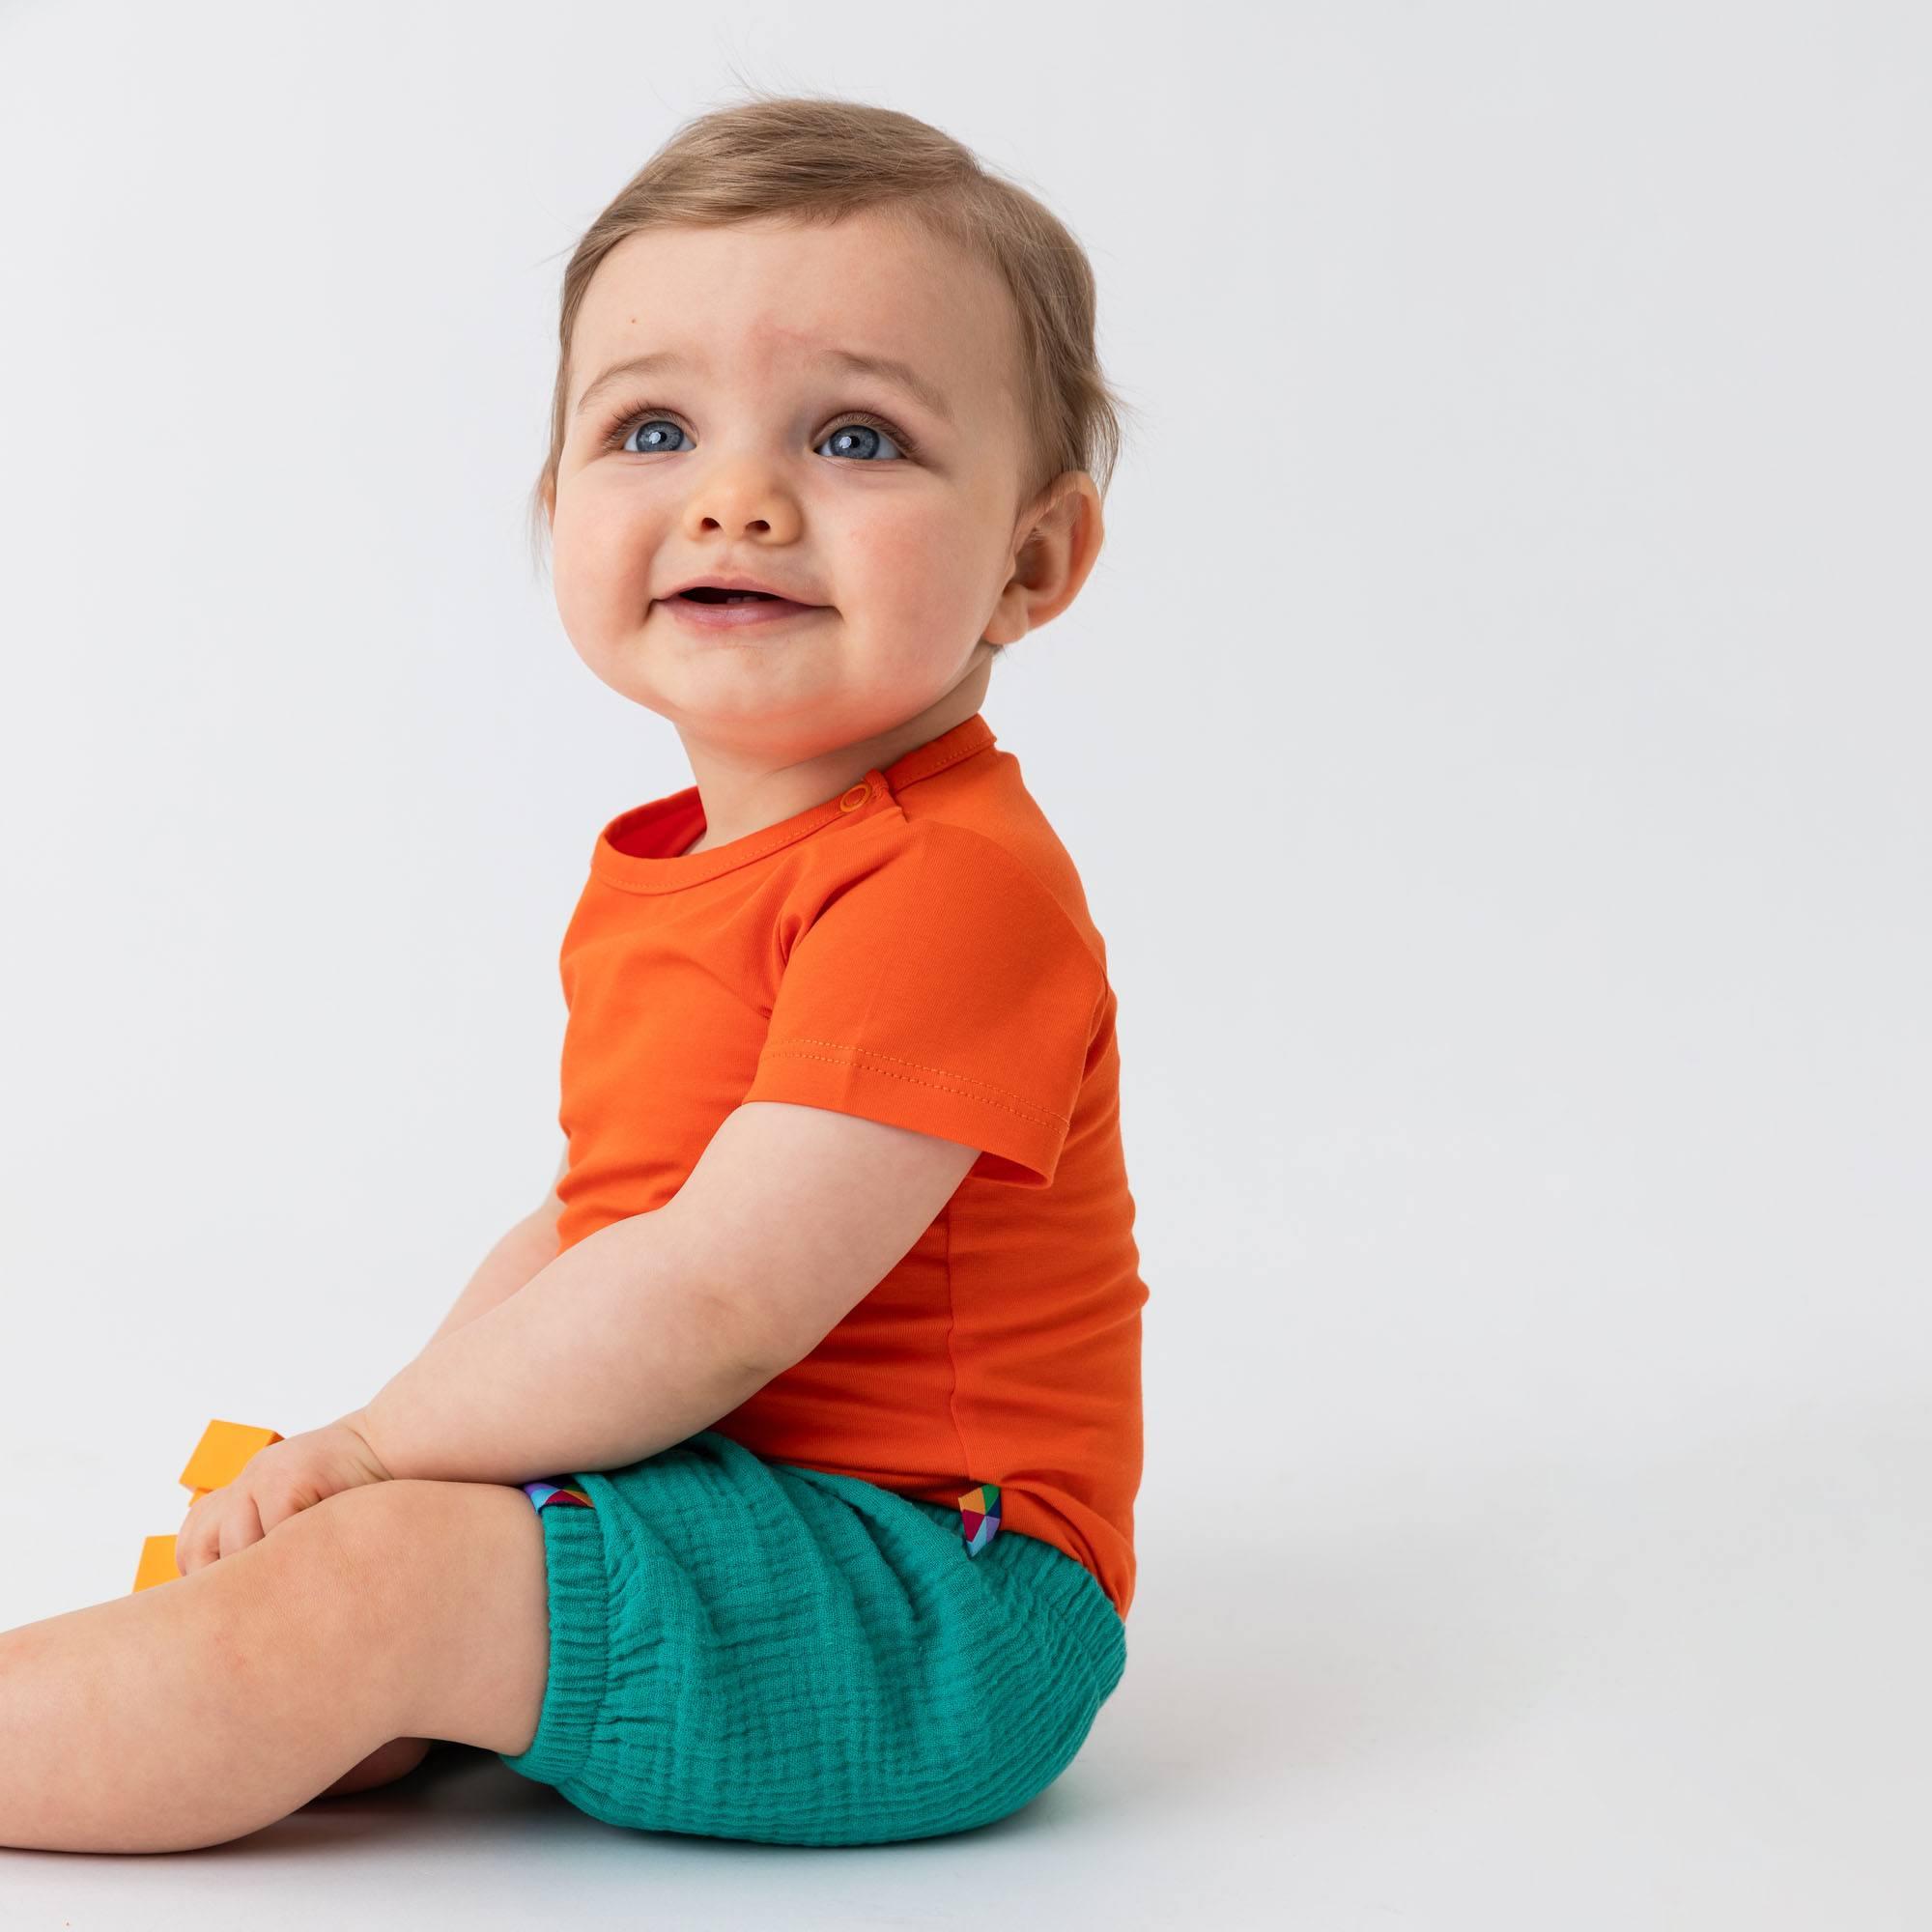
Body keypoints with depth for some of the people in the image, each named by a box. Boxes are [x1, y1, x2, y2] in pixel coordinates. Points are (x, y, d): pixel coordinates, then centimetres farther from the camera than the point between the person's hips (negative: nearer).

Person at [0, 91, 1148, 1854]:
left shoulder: (948, 884, -21)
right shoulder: (658, 872, 11)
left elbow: (719, 1300, -26)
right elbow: (590, 1229, 18)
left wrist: (375, 1445, -14)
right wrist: (382, 1454, 4)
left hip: (924, 1610, -10)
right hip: (703, 1505, 10)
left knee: (362, 1582, -21)